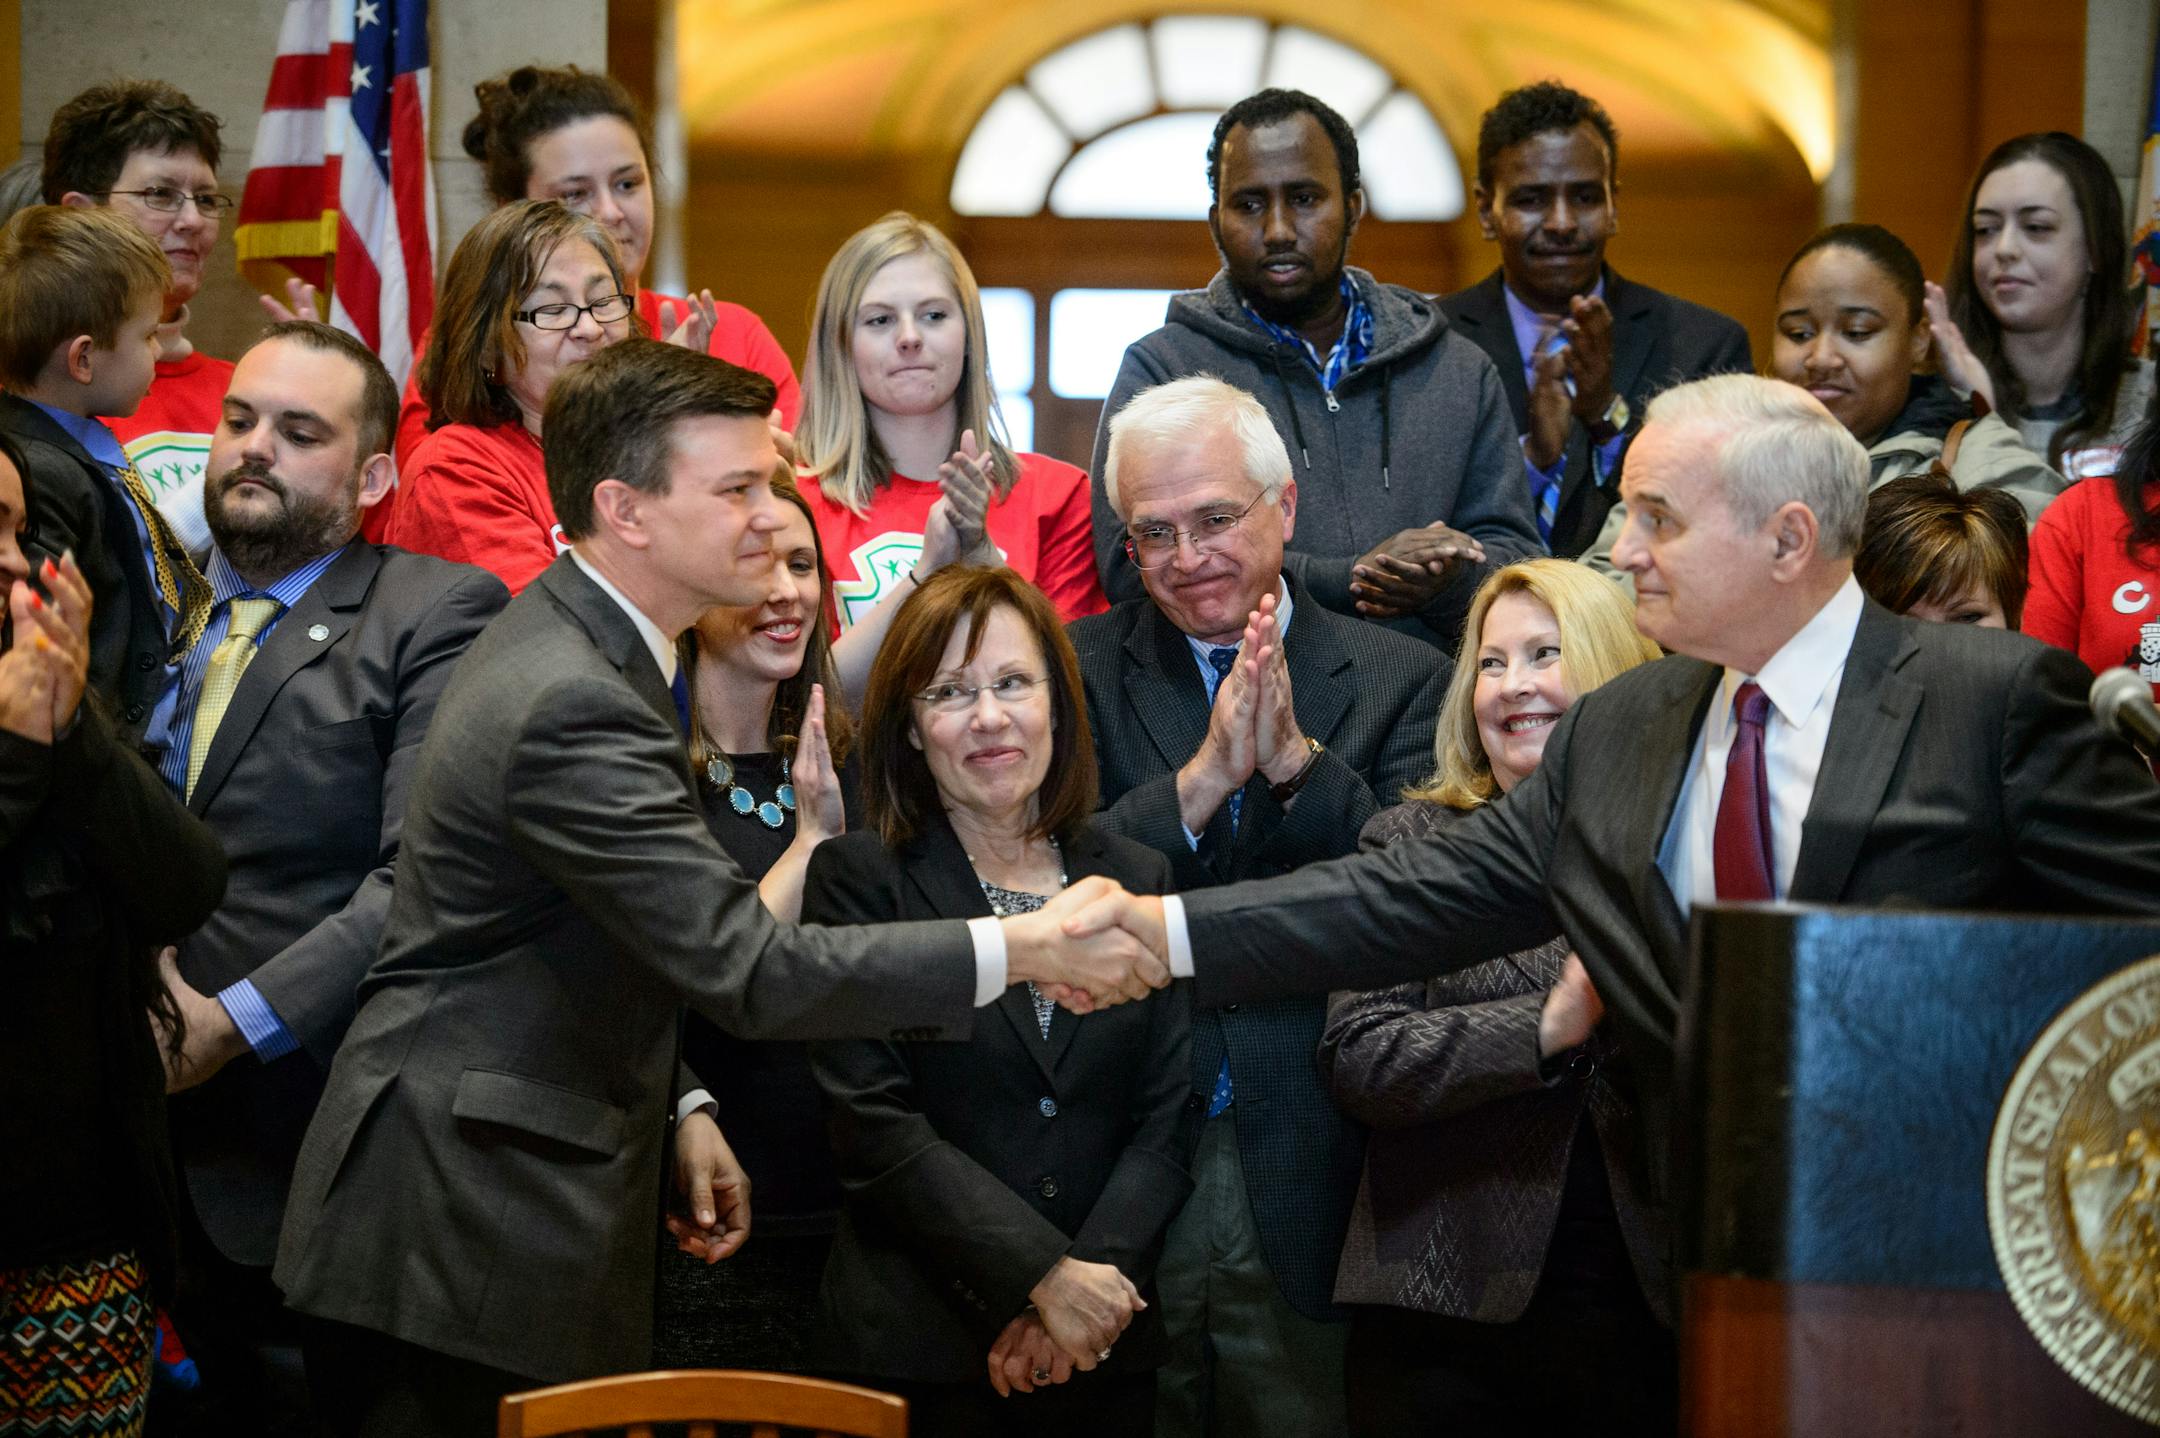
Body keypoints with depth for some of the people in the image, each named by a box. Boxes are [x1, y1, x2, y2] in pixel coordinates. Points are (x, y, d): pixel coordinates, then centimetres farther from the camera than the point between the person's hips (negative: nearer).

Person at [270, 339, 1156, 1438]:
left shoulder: (573, 639, 12)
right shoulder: (572, 708, -22)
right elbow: (748, 968, -26)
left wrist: (677, 1111, 11)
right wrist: (1025, 950, -24)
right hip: (471, 1239, -10)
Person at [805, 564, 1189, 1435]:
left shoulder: (1137, 880, 9)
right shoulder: (859, 881, -2)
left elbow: (1167, 1118, 3)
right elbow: (874, 1122, -10)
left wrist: (1091, 1283, -12)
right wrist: (1046, 1276, -16)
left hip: (1107, 1349, 3)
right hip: (920, 1348, -3)